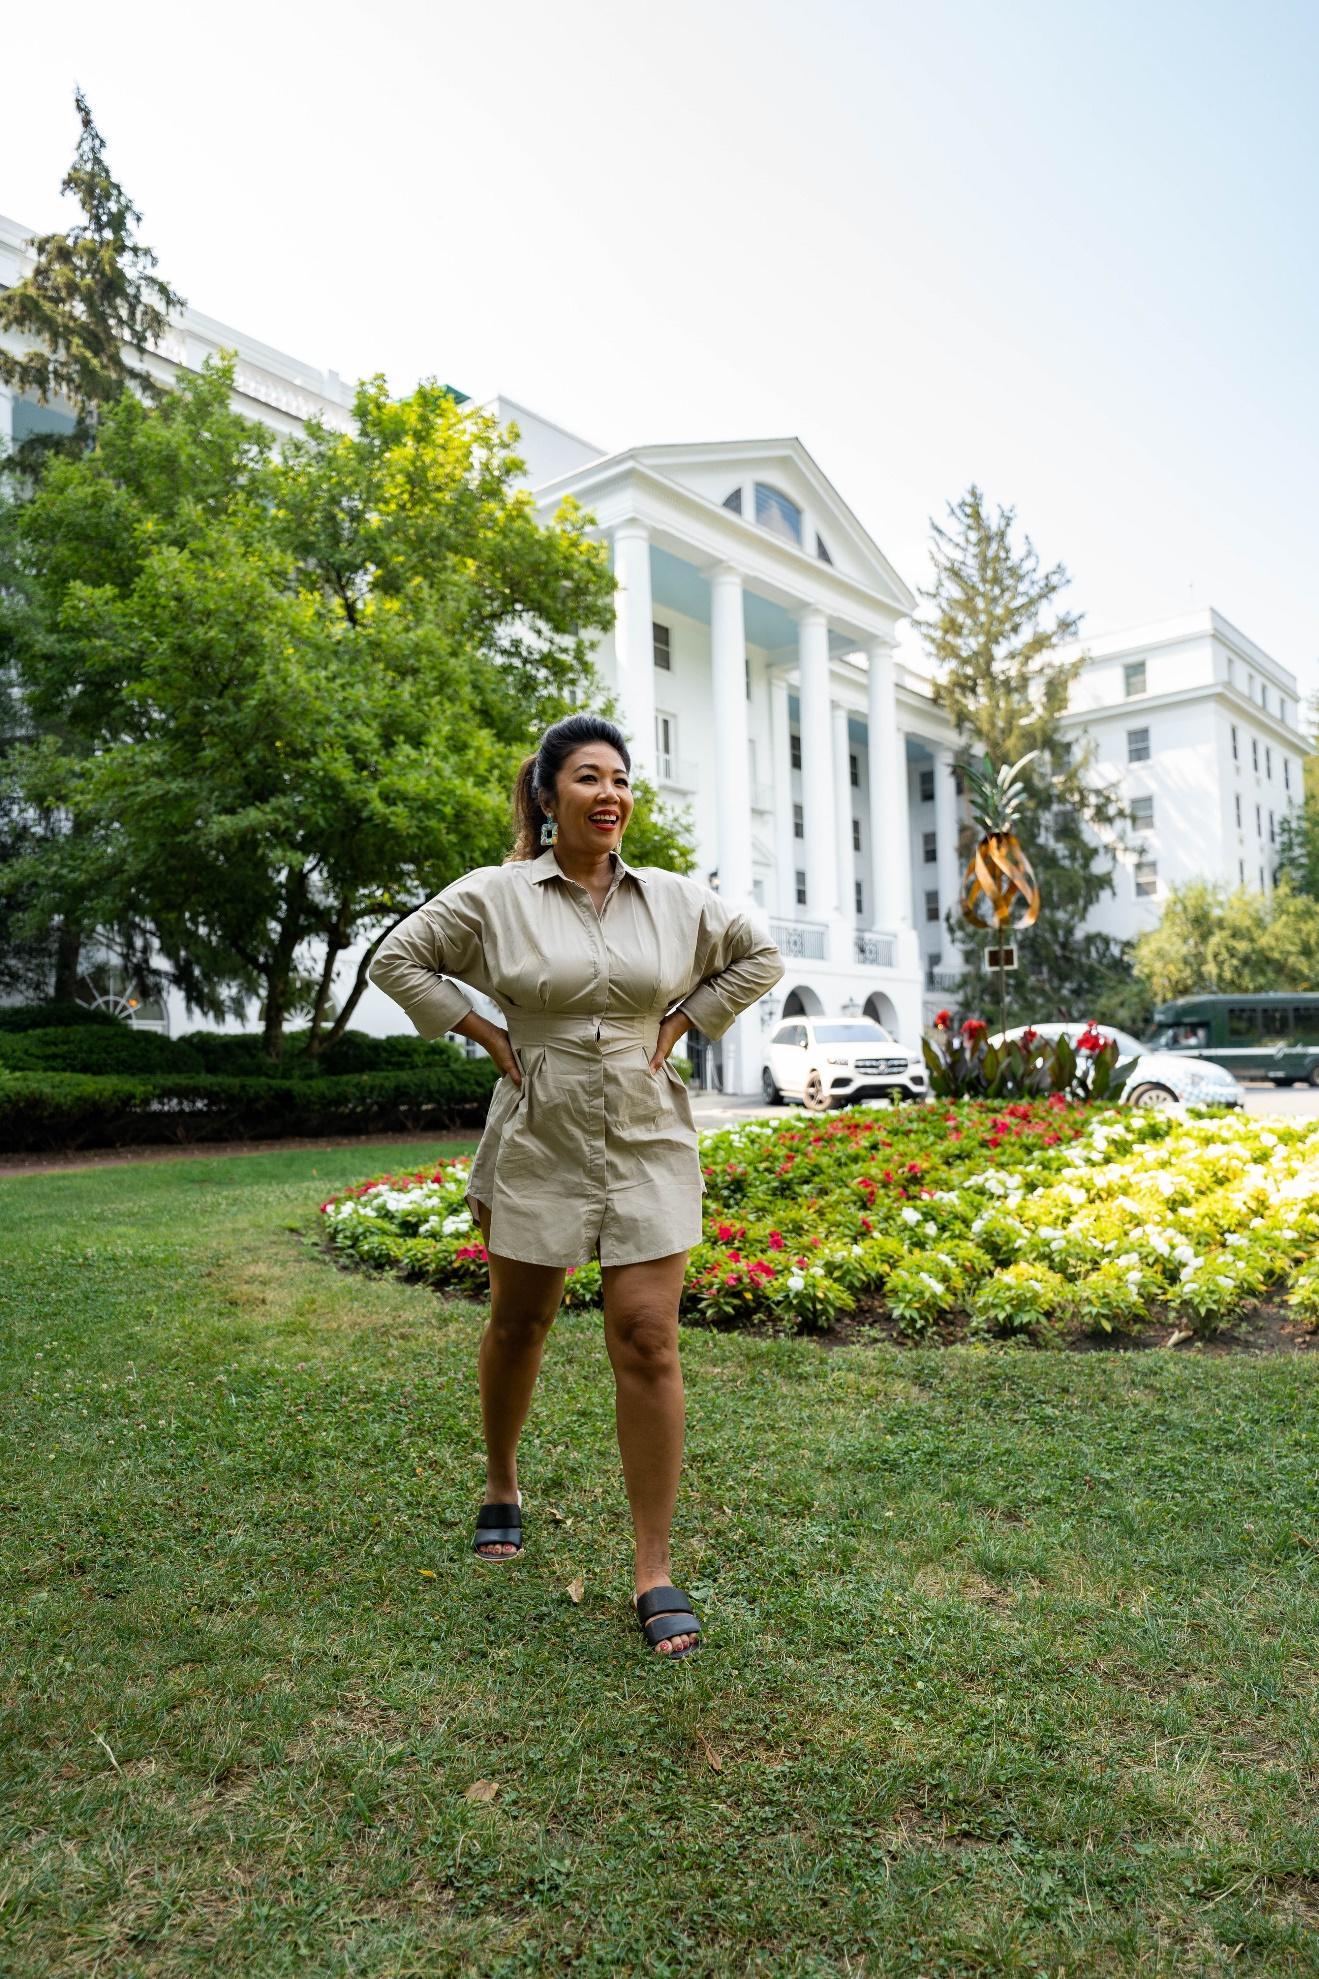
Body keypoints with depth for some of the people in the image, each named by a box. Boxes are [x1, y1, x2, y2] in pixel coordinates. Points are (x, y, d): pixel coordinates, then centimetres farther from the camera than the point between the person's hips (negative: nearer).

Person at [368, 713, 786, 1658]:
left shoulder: (674, 899, 2)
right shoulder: (494, 896, -4)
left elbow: (761, 955, 13)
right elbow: (397, 958, 2)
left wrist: (682, 1022, 2)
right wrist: (485, 1034, -4)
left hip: (648, 1144, 1)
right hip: (538, 1143, 0)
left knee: (647, 1341, -5)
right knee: (518, 1327, 16)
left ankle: (656, 1571, 5)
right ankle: (502, 1489, 44)